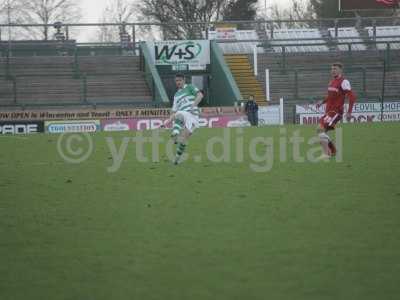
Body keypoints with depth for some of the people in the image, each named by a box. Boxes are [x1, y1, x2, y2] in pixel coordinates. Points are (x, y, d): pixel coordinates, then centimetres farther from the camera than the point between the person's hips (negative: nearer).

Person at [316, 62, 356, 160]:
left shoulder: (343, 82, -12)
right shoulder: (332, 81, 15)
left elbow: (352, 97, -17)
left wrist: (349, 112, -21)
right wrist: (322, 102, 16)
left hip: (336, 111, -9)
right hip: (328, 111, 9)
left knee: (321, 129, -21)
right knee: (322, 132, 11)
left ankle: (326, 154, -20)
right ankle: (333, 152, 26)